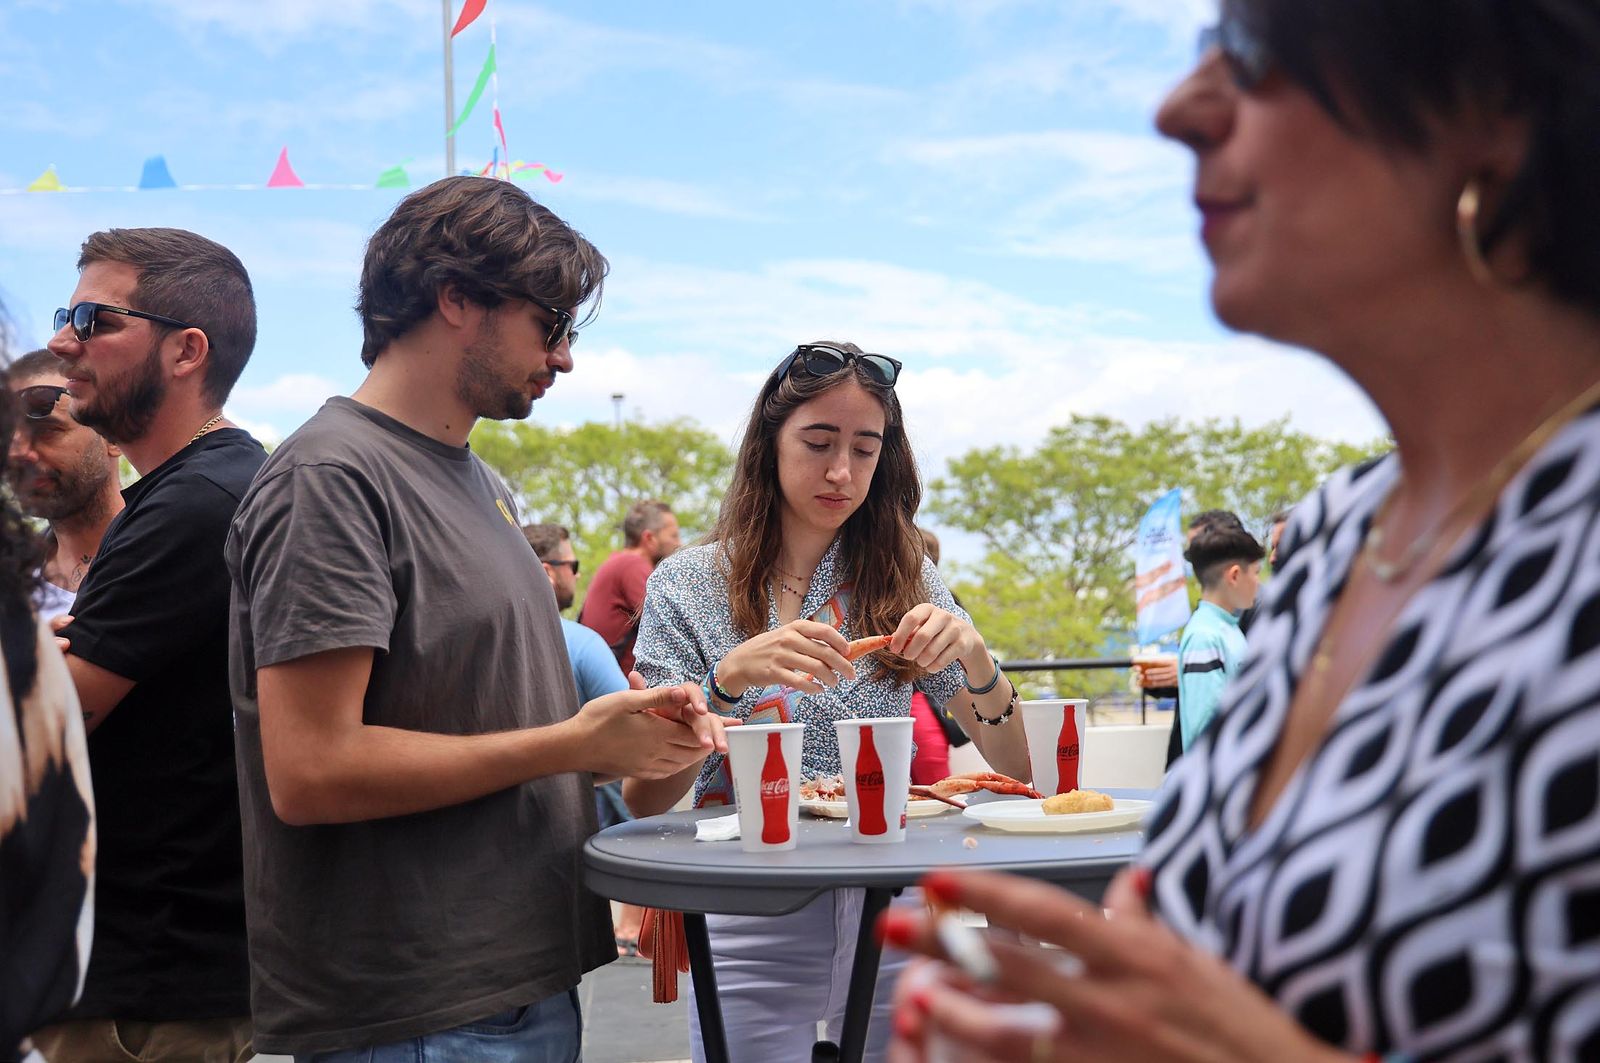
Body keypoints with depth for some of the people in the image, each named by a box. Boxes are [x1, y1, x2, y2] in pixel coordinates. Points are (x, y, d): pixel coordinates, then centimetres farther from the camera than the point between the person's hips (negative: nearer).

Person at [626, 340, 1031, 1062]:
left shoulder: (906, 579, 4)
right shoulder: (688, 585, -3)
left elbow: (1015, 767, 1)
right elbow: (643, 798, -10)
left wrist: (974, 656, -18)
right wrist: (728, 678, -26)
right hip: (751, 931, -2)